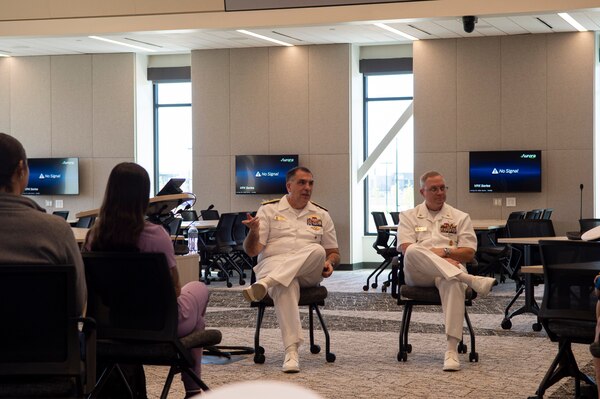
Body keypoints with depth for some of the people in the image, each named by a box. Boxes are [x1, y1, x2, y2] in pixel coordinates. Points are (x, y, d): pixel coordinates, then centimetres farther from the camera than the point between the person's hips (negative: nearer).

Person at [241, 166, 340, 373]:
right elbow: (251, 250, 5)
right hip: (273, 262, -2)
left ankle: (264, 285, -49)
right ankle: (291, 350, -49)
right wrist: (254, 232, -18)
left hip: (309, 272, 2)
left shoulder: (321, 215, 19)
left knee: (317, 250, -34)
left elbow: (333, 252, 21)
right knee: (286, 286, -40)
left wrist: (329, 263, -3)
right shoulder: (269, 210, 12)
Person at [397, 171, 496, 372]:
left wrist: (445, 252, -9)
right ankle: (472, 280, -45)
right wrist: (432, 256, -13)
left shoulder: (460, 217, 19)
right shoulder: (409, 216, 18)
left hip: (451, 269, 0)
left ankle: (452, 351, -48)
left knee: (452, 284, -40)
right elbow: (406, 248, 1)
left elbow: (469, 253, 9)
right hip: (418, 274, 0)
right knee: (414, 251, -37)